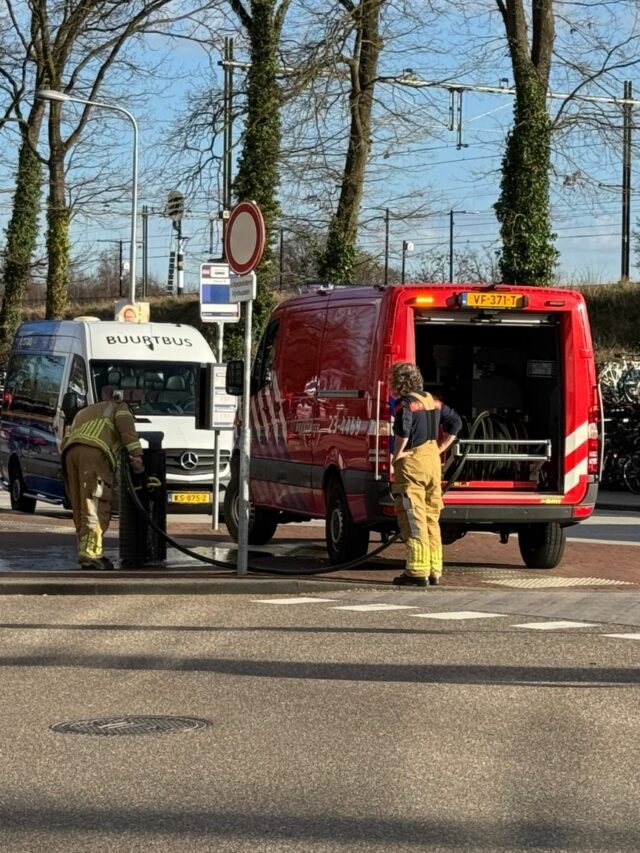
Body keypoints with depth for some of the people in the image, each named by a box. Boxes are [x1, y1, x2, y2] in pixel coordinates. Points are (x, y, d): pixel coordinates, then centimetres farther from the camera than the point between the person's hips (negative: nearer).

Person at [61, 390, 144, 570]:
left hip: (69, 452, 6)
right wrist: (136, 455, -3)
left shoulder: (83, 412, 44)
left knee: (80, 508, 10)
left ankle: (86, 551, 7)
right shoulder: (119, 407, 26)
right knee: (96, 506, -12)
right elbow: (126, 428, 5)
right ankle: (89, 554, -23)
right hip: (94, 450, -6)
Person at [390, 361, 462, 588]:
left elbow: (403, 430, -30)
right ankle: (434, 571, 15)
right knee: (431, 518, 13)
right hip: (433, 463, 8)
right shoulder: (433, 402, 13)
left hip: (411, 464, -8)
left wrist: (396, 455, -17)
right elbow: (455, 422, 21)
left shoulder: (405, 404, -13)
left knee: (413, 520, -5)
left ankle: (417, 572, -6)